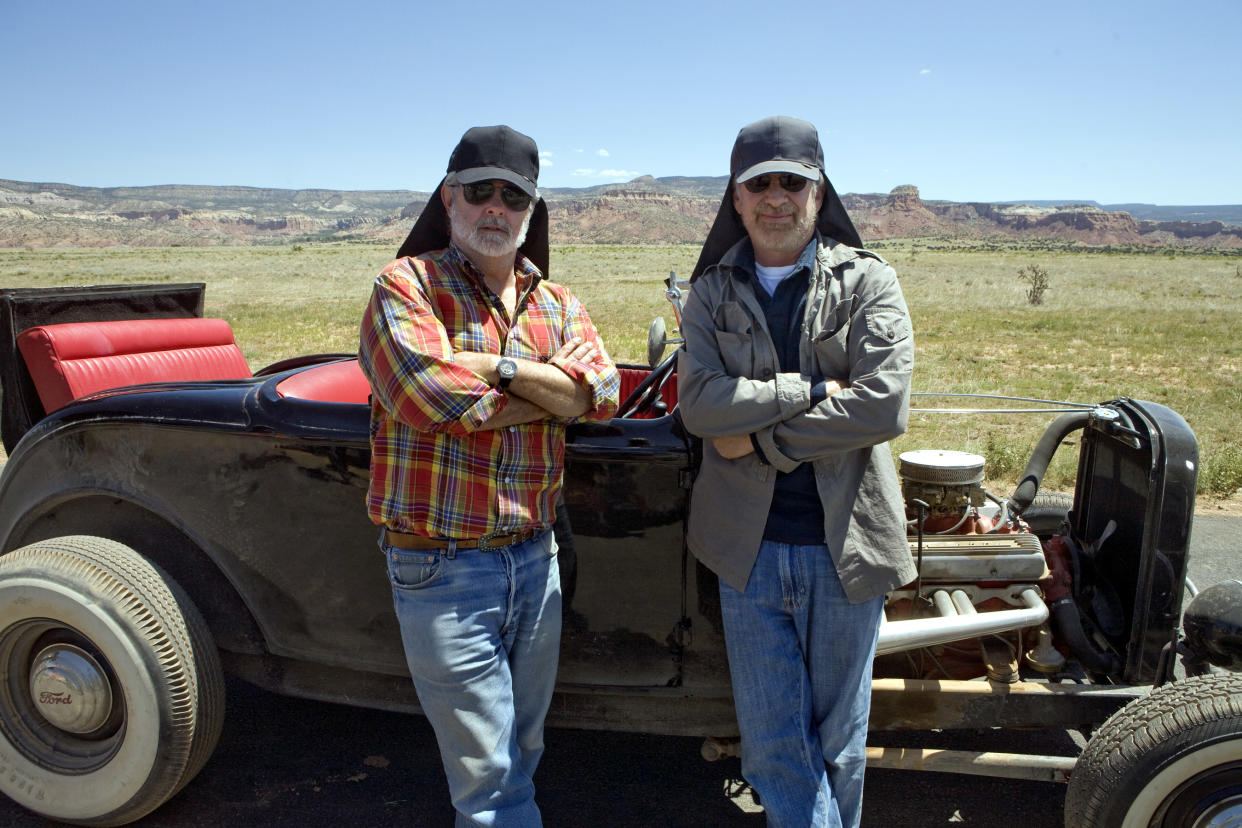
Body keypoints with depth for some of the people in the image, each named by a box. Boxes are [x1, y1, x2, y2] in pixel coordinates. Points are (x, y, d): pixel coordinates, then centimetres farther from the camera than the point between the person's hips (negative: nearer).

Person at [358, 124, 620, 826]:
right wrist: (551, 382, -12)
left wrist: (501, 368, -18)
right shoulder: (407, 285, -6)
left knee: (523, 753, 21)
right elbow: (427, 392, -23)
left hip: (535, 556, 5)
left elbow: (603, 391, -7)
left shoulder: (557, 305, 10)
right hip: (441, 564, -5)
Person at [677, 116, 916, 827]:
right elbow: (699, 401, -11)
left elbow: (884, 407, -16)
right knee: (772, 744, 10)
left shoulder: (868, 281, -2)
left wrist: (758, 437, -15)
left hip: (845, 544, -1)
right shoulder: (712, 292, 4)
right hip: (749, 547, 2)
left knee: (837, 739, 16)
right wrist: (813, 389, -16)